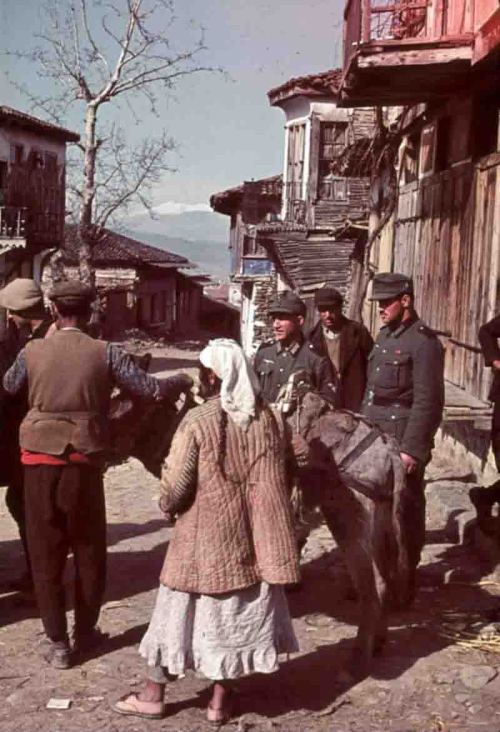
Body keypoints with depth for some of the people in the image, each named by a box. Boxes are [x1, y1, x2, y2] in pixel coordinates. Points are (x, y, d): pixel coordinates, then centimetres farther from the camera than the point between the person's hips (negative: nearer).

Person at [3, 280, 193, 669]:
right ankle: (85, 632, 26)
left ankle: (57, 642, 13)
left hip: (40, 461, 1)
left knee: (46, 553, 9)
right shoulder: (106, 353, -6)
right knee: (89, 551, 17)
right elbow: (151, 388, -5)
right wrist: (187, 380, 16)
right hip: (83, 462, 0)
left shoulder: (32, 351, -1)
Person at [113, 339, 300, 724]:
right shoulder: (268, 418, -3)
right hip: (247, 533, 4)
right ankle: (221, 698, 21)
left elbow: (176, 485, -12)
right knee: (239, 608, 14)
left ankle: (153, 694, 23)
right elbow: (275, 479, 5)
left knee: (181, 607, 10)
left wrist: (167, 504, 8)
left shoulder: (197, 421, -16)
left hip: (203, 533, -3)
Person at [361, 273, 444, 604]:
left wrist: (412, 449, -20)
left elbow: (427, 402, -17)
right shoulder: (385, 335, 14)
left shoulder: (423, 342, -12)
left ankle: (404, 584, 15)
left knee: (405, 514, 3)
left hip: (403, 444, -8)